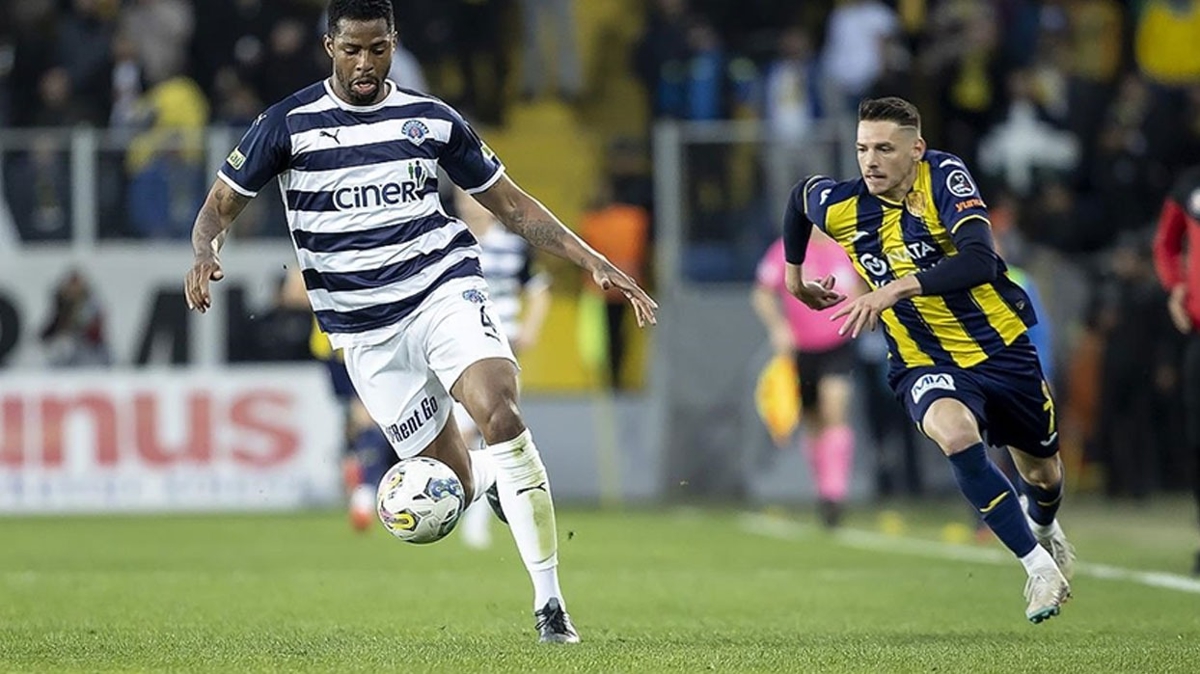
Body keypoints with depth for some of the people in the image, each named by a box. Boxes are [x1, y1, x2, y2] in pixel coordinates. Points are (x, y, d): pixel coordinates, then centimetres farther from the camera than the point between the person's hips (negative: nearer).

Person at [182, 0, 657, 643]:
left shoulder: (430, 119, 6)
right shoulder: (289, 124, 0)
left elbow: (511, 204, 14)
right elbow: (219, 207, 5)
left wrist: (594, 263, 6)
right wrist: (205, 253, -19)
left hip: (444, 286, 0)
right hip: (365, 327, 0)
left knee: (498, 409, -28)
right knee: (454, 482, -3)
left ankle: (549, 601, -23)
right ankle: (494, 482, 40)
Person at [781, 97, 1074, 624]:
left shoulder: (945, 176, -20)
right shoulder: (840, 207, -11)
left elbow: (979, 262, -32)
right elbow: (800, 194, 14)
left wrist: (896, 289, -39)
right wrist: (794, 275, 25)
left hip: (1002, 347, 0)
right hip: (927, 363, 0)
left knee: (1042, 475, 17)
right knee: (955, 433, -34)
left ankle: (1043, 527, 57)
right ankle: (1039, 567, -25)